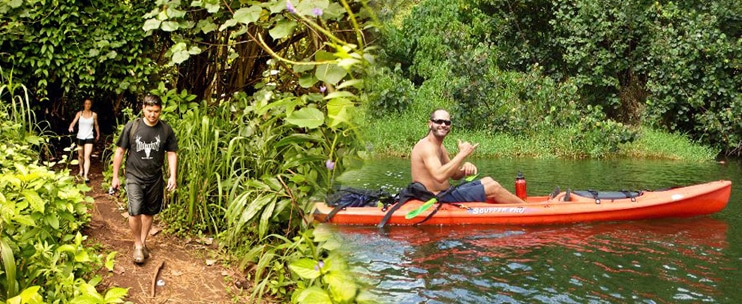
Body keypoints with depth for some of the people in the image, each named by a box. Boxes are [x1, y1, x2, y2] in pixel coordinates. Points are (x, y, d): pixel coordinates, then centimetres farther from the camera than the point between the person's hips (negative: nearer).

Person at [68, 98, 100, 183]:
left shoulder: (94, 115, 1)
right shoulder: (80, 113, 0)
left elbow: (96, 125, 14)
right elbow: (73, 122, -11)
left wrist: (98, 134, 23)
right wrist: (71, 127, -32)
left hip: (89, 138, -1)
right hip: (80, 137, 1)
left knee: (87, 156, -13)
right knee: (80, 156, 16)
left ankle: (85, 175, -19)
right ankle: (81, 170, 41)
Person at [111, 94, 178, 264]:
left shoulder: (166, 130, -5)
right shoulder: (131, 127, -9)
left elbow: (172, 153, 3)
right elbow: (120, 151, -1)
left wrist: (172, 176, -5)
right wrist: (115, 177, 1)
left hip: (155, 178, 2)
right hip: (134, 176, -2)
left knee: (149, 212, 12)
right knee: (135, 211, -14)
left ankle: (143, 242, 31)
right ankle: (138, 245, 5)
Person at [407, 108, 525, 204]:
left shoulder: (439, 147, 14)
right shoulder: (426, 146, -18)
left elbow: (454, 175, 16)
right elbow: (439, 176, -34)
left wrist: (466, 167, -8)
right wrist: (462, 154, -28)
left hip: (444, 193, 11)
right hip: (438, 199, -11)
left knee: (488, 181, 16)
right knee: (493, 188, -7)